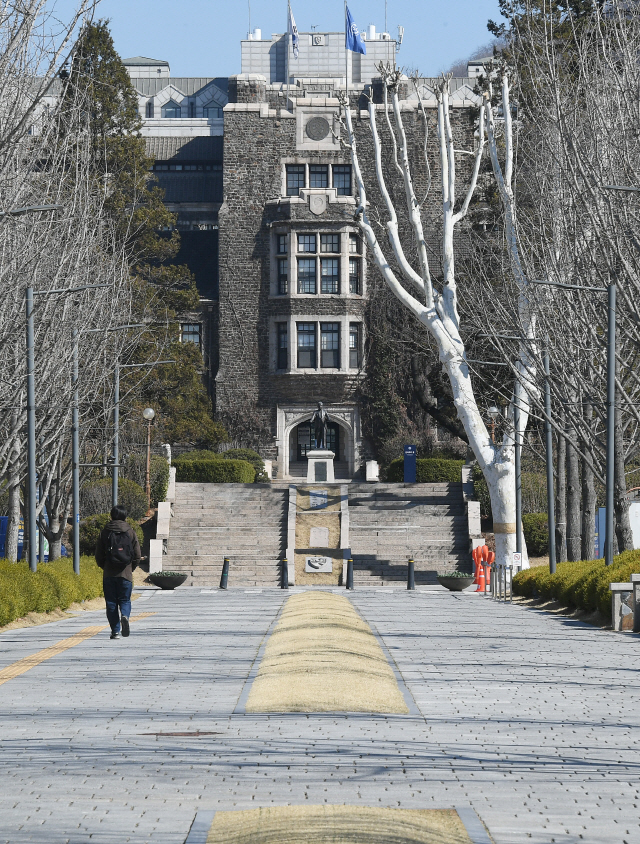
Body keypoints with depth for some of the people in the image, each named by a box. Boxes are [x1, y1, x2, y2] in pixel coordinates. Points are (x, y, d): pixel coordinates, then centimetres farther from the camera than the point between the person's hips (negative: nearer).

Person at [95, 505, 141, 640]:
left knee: (111, 602, 6)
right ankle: (125, 615, -23)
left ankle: (115, 631, 1)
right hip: (126, 573, 0)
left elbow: (99, 555, 3)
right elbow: (137, 555, 2)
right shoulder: (130, 532, 2)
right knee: (125, 600, 9)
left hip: (109, 573, 0)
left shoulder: (105, 532, 2)